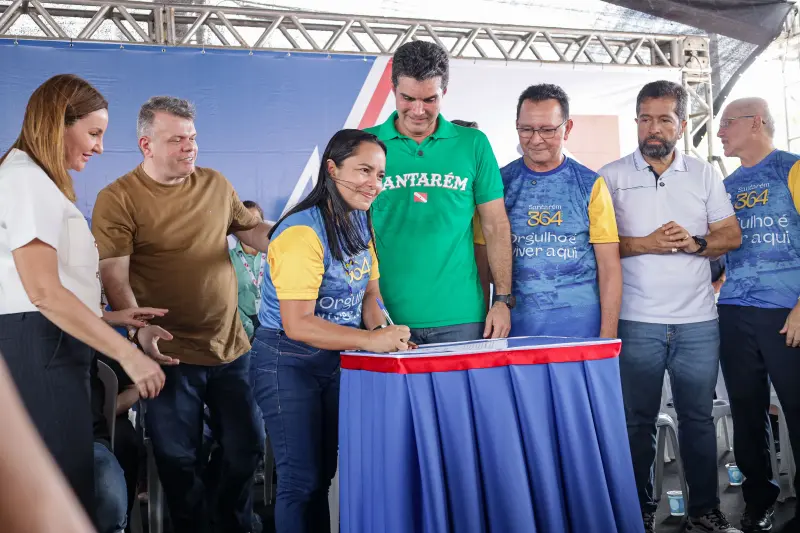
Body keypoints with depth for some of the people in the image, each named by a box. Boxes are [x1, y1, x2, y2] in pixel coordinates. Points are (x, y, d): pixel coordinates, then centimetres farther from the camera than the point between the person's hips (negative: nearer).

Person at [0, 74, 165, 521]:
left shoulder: (39, 182, 21)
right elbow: (43, 291, -21)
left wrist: (107, 317, 14)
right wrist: (127, 353, -20)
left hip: (51, 349, 11)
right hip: (38, 351, -11)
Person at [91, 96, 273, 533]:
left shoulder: (215, 184, 5)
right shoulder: (118, 198, -9)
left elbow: (253, 230, 18)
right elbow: (114, 277, -15)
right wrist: (140, 330, -30)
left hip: (231, 347, 5)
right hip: (169, 353, -4)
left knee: (247, 448, 17)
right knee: (180, 460, 11)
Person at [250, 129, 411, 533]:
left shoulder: (361, 222, 1)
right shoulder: (302, 231, -23)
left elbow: (369, 292, 8)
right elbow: (297, 325, -27)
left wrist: (381, 328, -12)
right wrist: (371, 340, -34)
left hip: (336, 359, 7)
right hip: (288, 362, -7)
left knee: (324, 474, 17)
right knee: (301, 480, -1)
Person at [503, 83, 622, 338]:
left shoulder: (591, 185, 1)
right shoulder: (499, 183, 3)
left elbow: (609, 266, 0)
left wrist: (608, 335, -7)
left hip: (579, 326, 0)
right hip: (515, 326, 1)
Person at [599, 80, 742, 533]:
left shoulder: (705, 174, 10)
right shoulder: (612, 176, 2)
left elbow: (732, 235, 8)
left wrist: (695, 243, -11)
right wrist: (644, 245, -16)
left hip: (698, 320, 2)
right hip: (636, 321, -2)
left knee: (698, 417, 9)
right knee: (637, 420, 6)